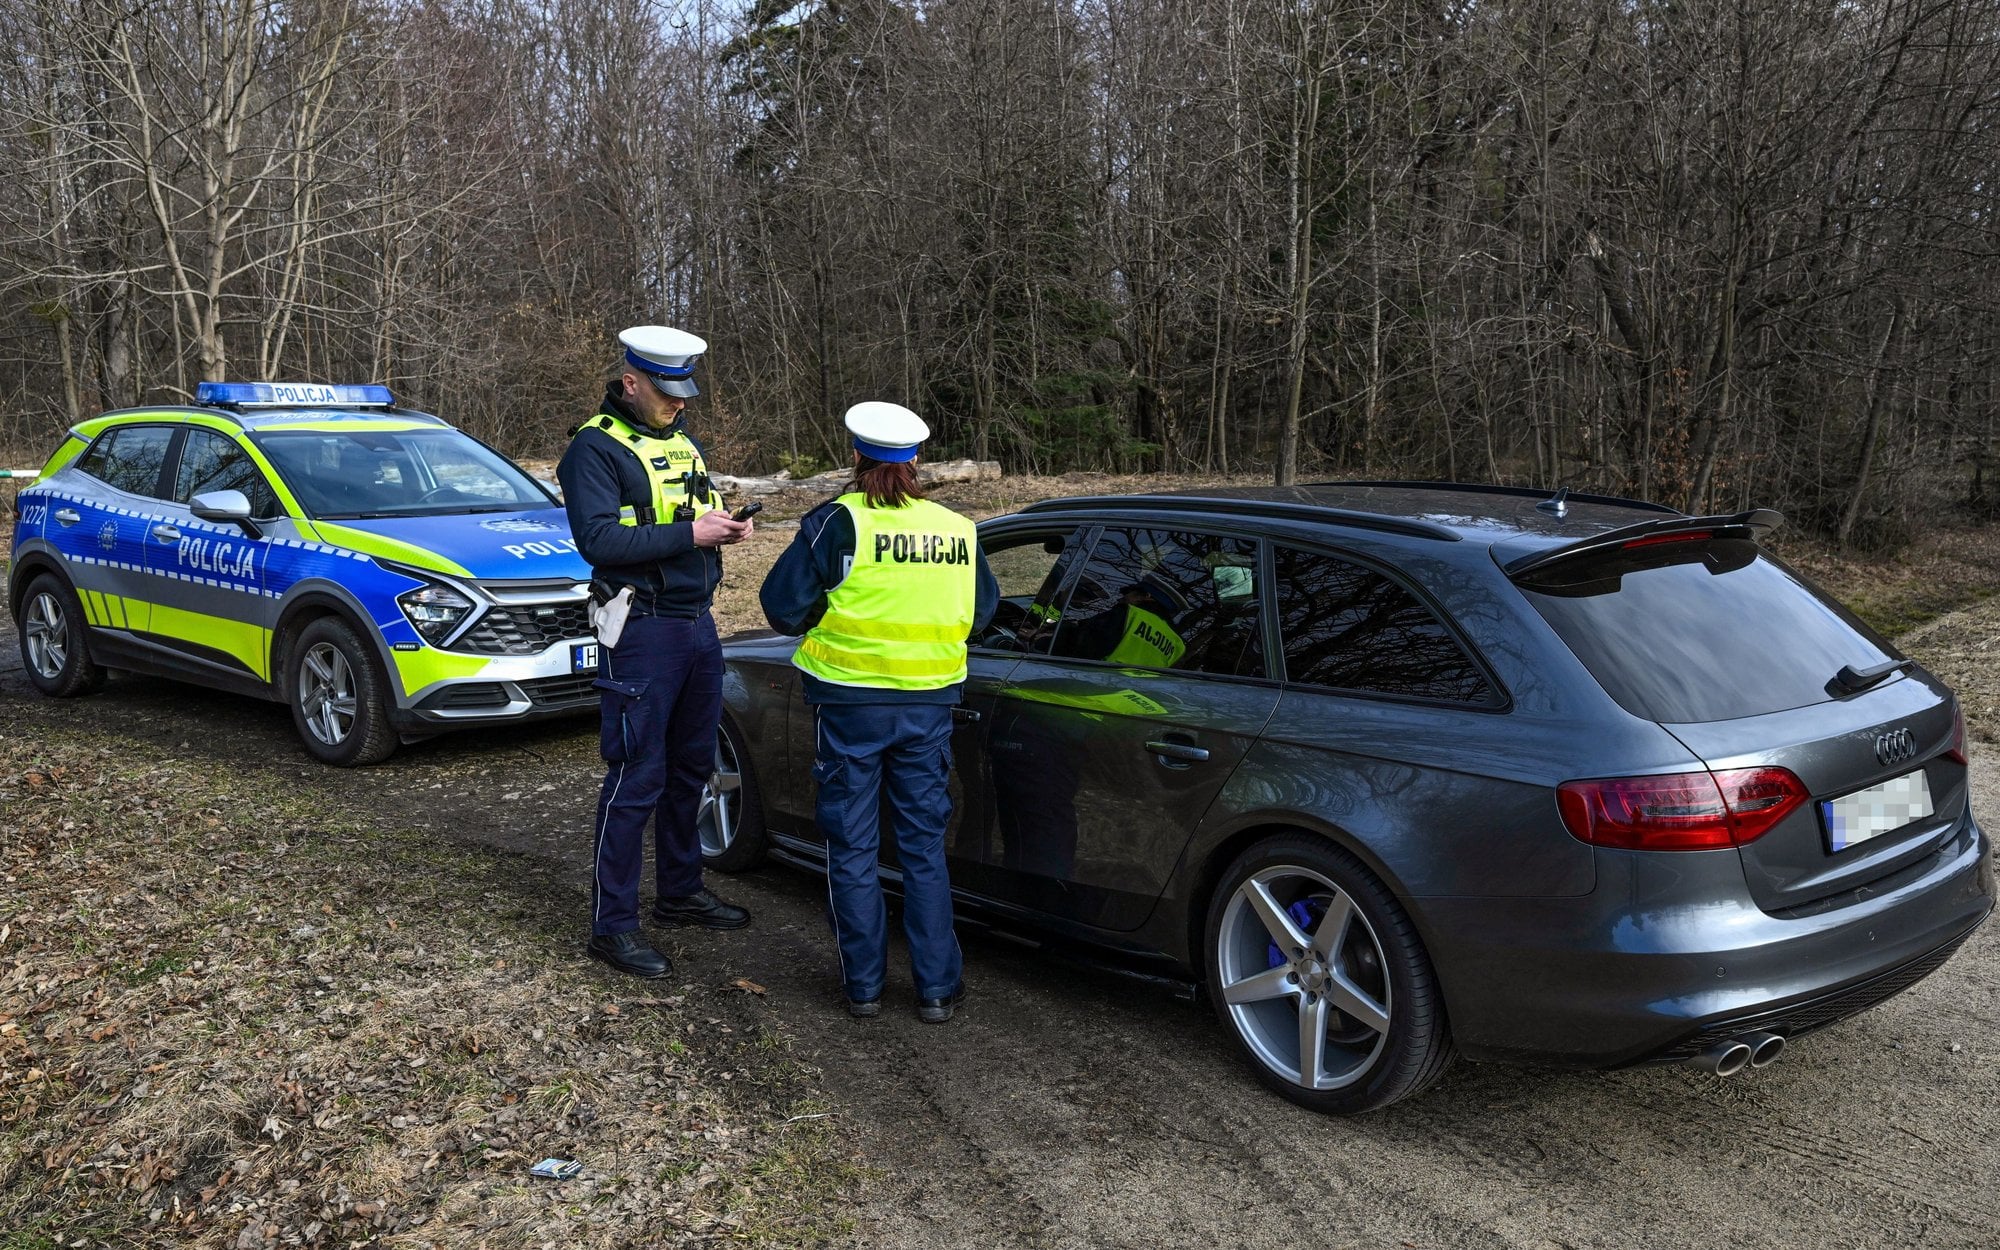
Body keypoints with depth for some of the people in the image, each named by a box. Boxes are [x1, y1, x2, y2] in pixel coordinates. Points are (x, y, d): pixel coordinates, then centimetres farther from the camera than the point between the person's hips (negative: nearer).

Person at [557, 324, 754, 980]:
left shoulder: (680, 437, 16)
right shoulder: (595, 447, -9)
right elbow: (598, 540, -20)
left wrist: (722, 527, 2)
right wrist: (688, 534, -21)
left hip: (697, 624, 8)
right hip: (643, 631, -8)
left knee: (690, 768, 17)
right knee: (637, 779, -5)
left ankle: (681, 890, 32)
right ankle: (612, 924, 4)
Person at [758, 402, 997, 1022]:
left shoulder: (838, 522, -11)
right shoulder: (957, 529, 1)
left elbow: (782, 607, -10)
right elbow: (982, 612, 13)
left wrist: (833, 616, 7)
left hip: (850, 701, -3)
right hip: (929, 705, 3)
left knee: (852, 848, 11)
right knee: (924, 847, 13)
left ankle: (863, 983, 18)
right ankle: (937, 987, 16)